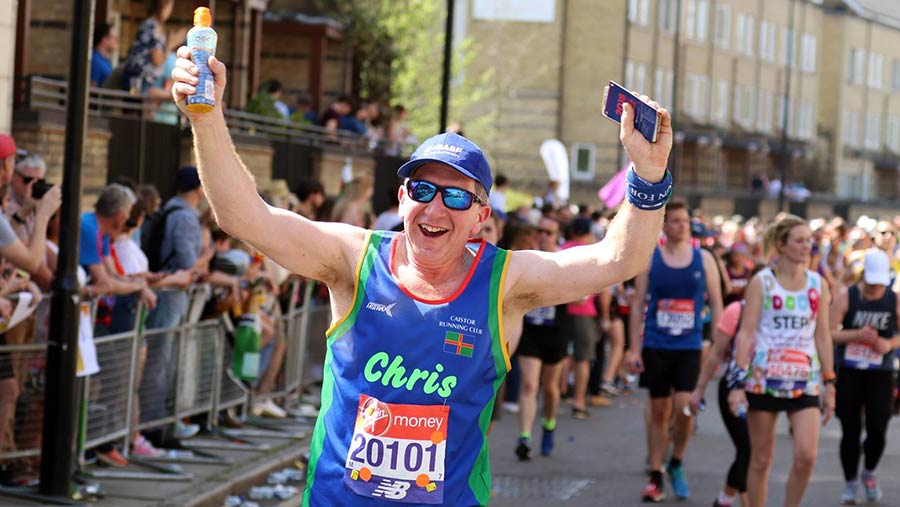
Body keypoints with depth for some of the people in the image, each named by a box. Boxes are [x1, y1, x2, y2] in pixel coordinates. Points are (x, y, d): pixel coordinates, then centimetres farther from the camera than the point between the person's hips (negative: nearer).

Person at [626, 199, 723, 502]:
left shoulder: (704, 259, 4)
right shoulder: (649, 259, 2)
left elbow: (716, 305, 7)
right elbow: (638, 304, 4)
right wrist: (634, 349, -2)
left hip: (690, 348, 0)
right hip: (655, 348, 0)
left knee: (684, 406, -14)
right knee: (659, 412, 5)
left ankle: (676, 464, 10)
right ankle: (656, 477, 14)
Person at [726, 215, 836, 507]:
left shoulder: (818, 284, 7)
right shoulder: (761, 282, -3)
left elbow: (823, 336, 11)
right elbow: (746, 333, -6)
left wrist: (829, 384, 8)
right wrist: (737, 382, -13)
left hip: (805, 381, 2)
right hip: (763, 379, -2)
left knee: (806, 455, -13)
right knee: (761, 459, 4)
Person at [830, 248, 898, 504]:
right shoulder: (846, 297, -5)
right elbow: (830, 333, -9)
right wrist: (857, 335, -24)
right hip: (849, 372, -1)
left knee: (877, 429, -6)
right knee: (850, 430, 0)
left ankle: (869, 473, 23)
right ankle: (850, 482, 17)